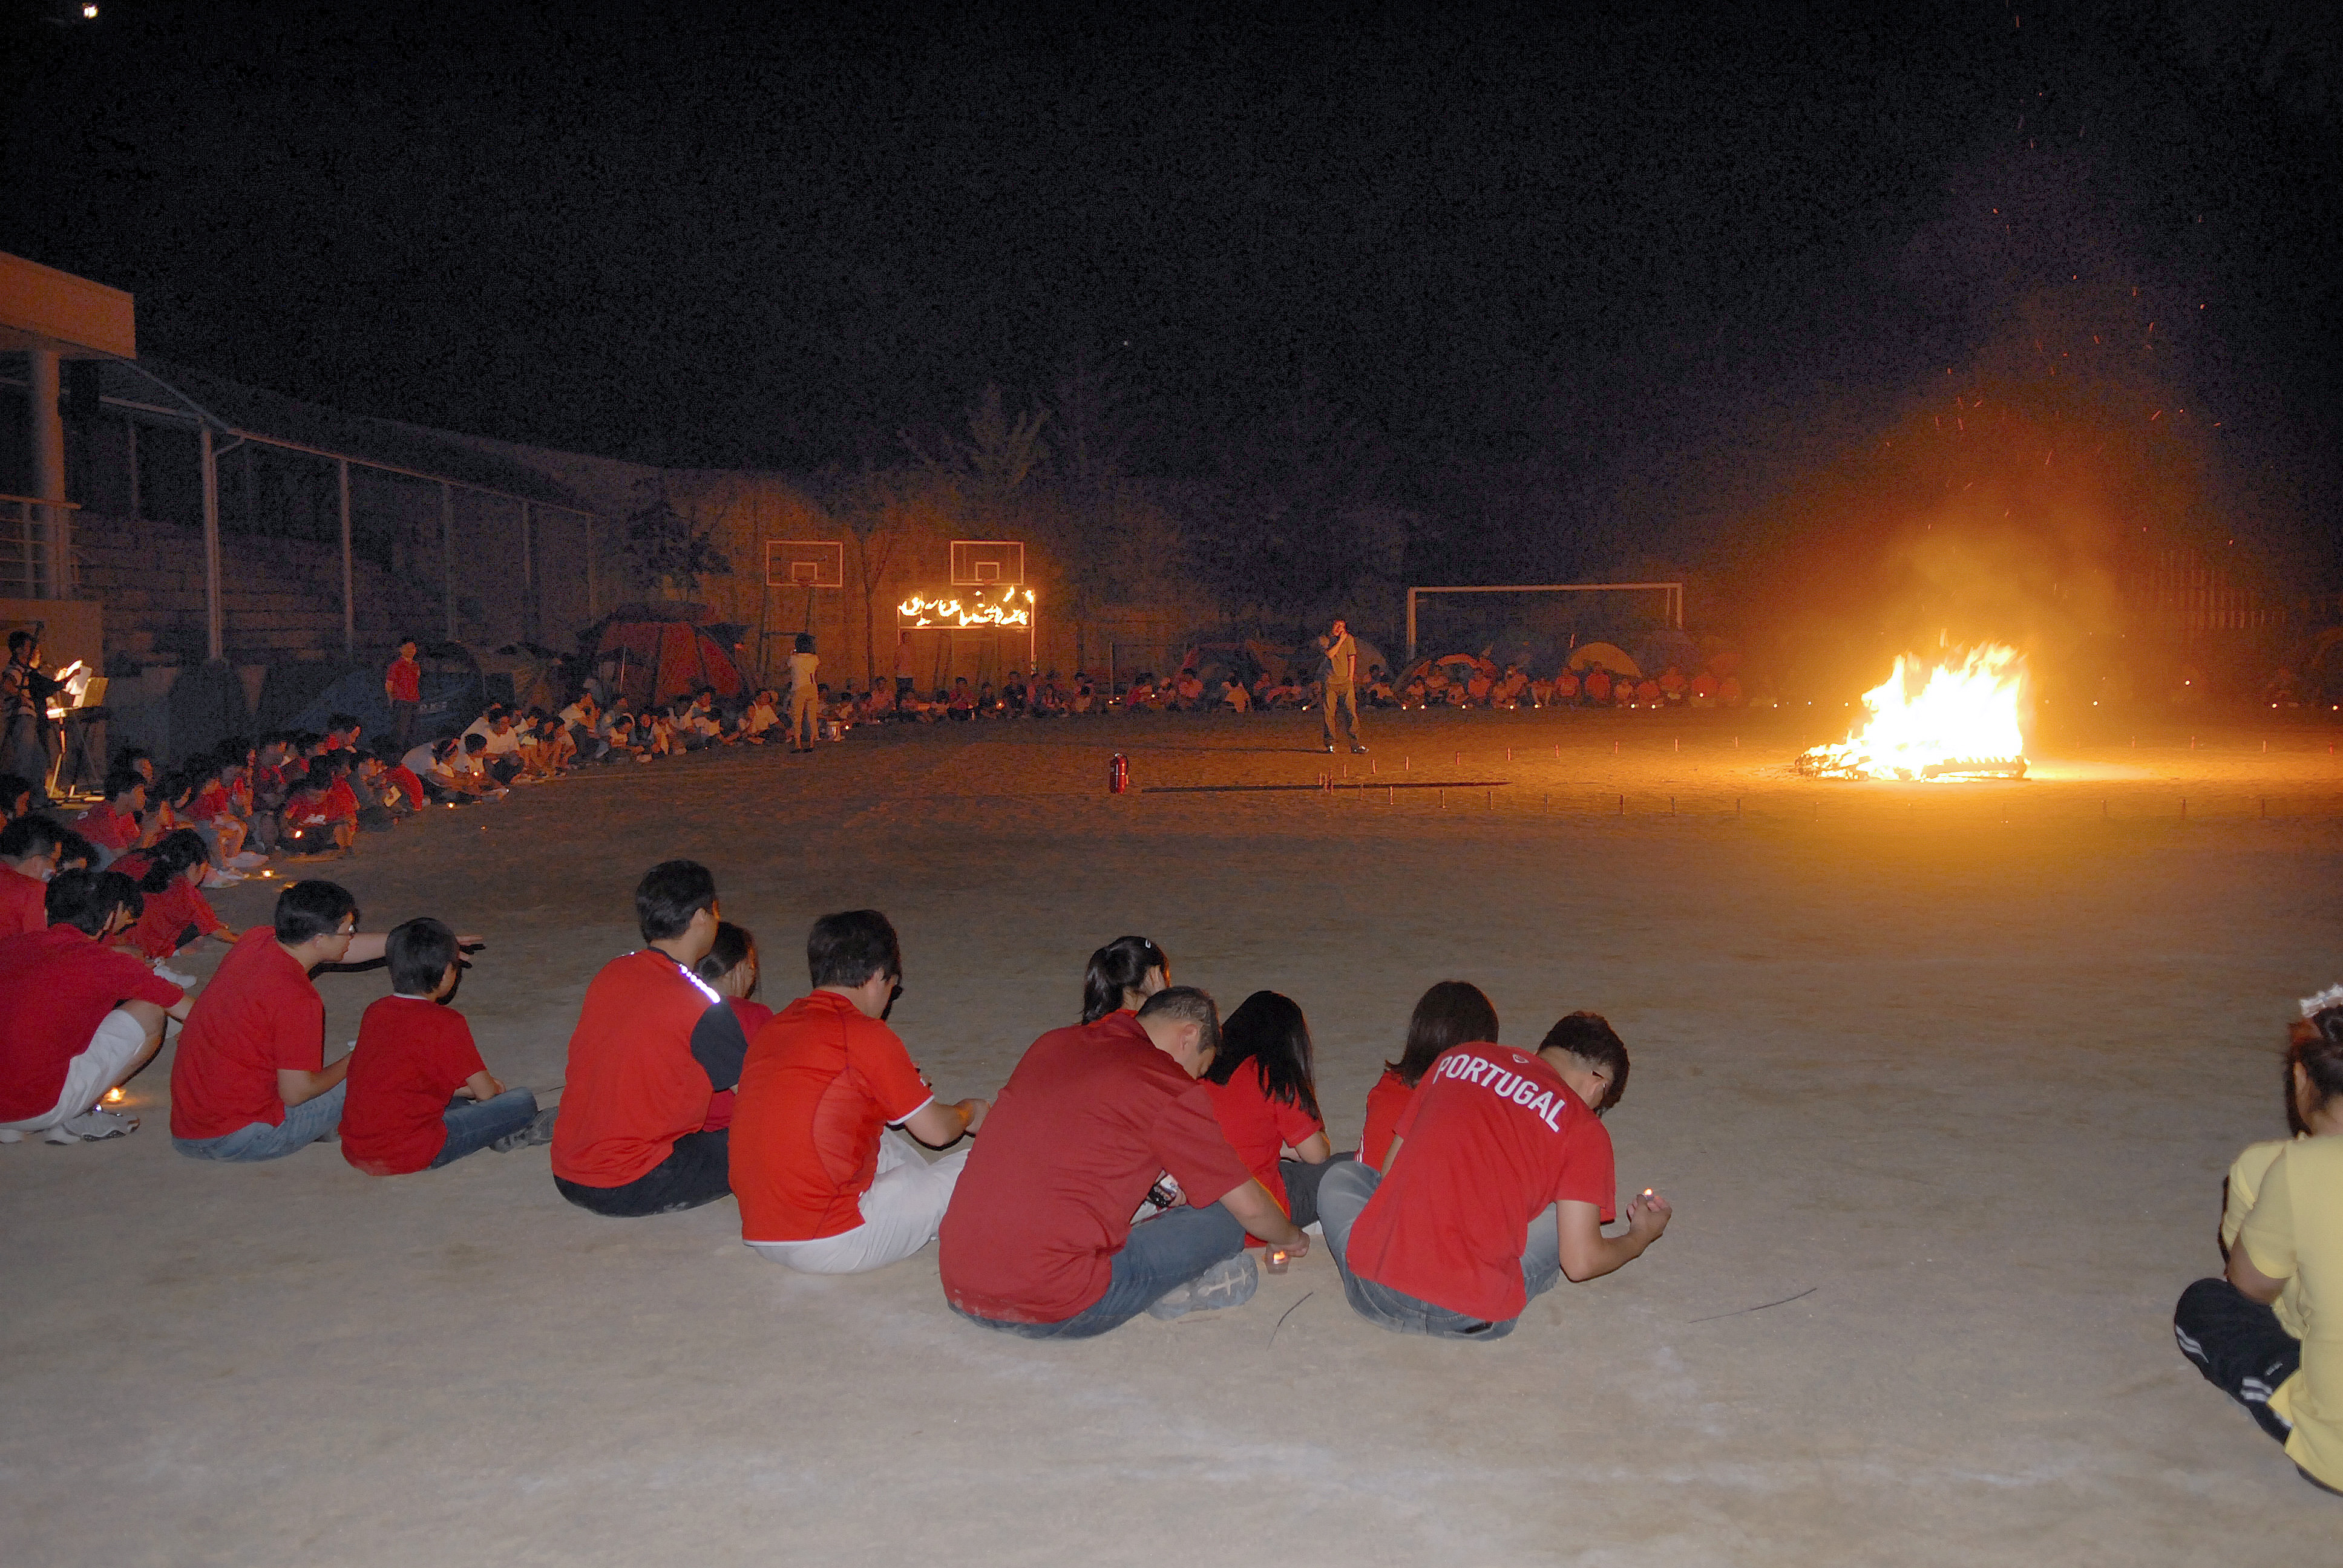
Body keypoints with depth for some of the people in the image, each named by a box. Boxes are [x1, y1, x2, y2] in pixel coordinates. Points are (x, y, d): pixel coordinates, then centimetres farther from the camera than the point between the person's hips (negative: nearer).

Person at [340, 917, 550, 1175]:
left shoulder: (376, 1012, 8)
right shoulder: (444, 1022, -13)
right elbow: (486, 1092, -6)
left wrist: (468, 1088, 21)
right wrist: (492, 1086, 19)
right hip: (409, 1155, -8)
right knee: (523, 1101, -1)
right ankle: (518, 1133, 29)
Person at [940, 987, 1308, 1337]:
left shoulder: (1052, 1044, 14)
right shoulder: (1171, 1088, -5)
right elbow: (1248, 1205, 4)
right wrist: (1292, 1239, 26)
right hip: (1053, 1316, -7)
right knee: (1225, 1219, 2)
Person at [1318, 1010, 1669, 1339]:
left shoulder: (1461, 1057, 14)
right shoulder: (1583, 1129, 3)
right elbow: (1581, 1262, 3)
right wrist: (1641, 1236, 24)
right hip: (1472, 1320, -1)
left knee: (1340, 1177, 32)